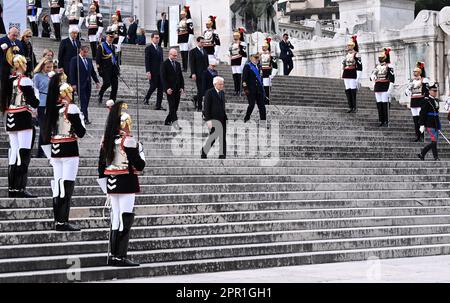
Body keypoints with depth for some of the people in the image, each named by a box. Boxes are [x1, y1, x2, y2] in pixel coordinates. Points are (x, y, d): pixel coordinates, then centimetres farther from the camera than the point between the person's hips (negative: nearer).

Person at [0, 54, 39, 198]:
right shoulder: (25, 80, -12)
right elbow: (33, 101, -12)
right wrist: (33, 108, 8)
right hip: (23, 119, -7)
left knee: (13, 153, 11)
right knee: (24, 154, -6)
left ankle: (12, 189, 12)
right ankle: (21, 189, -10)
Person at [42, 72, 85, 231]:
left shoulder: (50, 108, 7)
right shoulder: (71, 108, -12)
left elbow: (46, 133, 11)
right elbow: (80, 133, -11)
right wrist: (81, 119, 6)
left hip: (54, 150, 7)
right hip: (69, 150, -7)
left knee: (58, 184, 11)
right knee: (67, 185, -5)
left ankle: (58, 221, 14)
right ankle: (63, 222, -6)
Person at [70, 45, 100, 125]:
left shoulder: (89, 60, 15)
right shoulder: (75, 60, -4)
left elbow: (93, 72, 18)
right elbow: (72, 72, -8)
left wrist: (97, 81, 8)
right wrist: (73, 84, -15)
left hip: (88, 85, 6)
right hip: (80, 85, -6)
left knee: (86, 102, 5)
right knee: (83, 102, -11)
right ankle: (85, 119, -12)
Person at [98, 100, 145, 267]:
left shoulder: (106, 139, 9)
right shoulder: (128, 140, -14)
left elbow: (101, 165, 13)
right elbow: (139, 165, -15)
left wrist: (106, 186, 19)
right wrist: (140, 150, 4)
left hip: (112, 183, 8)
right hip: (127, 183, -8)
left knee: (115, 218, 13)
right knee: (126, 218, -4)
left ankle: (113, 256, 17)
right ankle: (120, 257, -5)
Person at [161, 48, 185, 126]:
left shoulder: (178, 64, 15)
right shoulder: (165, 64, -4)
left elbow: (181, 77, 17)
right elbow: (163, 77, -9)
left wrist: (182, 87, 6)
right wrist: (167, 88, -17)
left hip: (177, 89, 6)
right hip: (170, 89, -6)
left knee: (175, 107, 6)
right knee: (172, 106, -11)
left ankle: (167, 121, 19)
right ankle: (175, 123, -17)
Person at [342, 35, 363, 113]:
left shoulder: (356, 55, -9)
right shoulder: (347, 54, 16)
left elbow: (359, 66, -12)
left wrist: (358, 78, -16)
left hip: (353, 75, -8)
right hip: (346, 75, 8)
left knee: (353, 91, -6)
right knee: (347, 91, 5)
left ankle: (355, 108, -1)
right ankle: (351, 107, 10)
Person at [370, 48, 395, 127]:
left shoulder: (389, 66, -6)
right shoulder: (377, 66, 15)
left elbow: (392, 78, -11)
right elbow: (372, 75, 20)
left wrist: (390, 89, -16)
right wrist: (373, 77, -6)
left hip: (385, 87, -7)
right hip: (377, 87, 7)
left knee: (385, 104, -7)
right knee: (379, 104, 6)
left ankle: (386, 122, -4)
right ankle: (381, 121, 11)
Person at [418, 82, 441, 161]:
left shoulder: (436, 100, 14)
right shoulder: (427, 101, -11)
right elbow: (422, 113, -13)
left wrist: (439, 126, 22)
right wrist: (422, 125, -18)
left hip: (435, 125, 9)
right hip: (430, 125, -9)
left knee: (435, 142, 7)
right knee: (434, 141, -10)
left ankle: (421, 154, 17)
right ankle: (436, 158, -1)